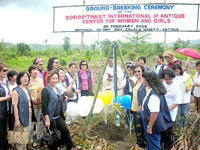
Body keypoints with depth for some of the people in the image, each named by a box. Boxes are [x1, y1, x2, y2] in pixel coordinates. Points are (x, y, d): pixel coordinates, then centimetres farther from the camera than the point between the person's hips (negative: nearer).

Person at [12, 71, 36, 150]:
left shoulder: (27, 90, 10)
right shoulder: (16, 90, -13)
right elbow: (15, 106, -17)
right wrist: (16, 120, -21)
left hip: (29, 115, 8)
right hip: (21, 117, -8)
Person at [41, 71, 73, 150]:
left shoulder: (56, 89, 11)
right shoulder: (46, 90, -14)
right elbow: (44, 106, -20)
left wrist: (64, 99, 8)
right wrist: (47, 120, -24)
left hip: (58, 116, 8)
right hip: (50, 117, -8)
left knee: (65, 130, 8)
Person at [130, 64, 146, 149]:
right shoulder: (137, 82, 13)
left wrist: (141, 106, -22)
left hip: (141, 110, -8)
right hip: (135, 109, 9)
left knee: (141, 128, -1)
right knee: (136, 127, 16)